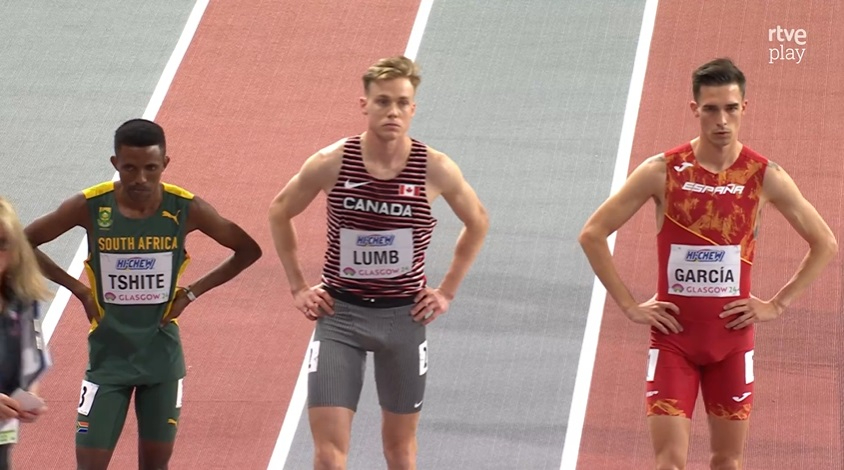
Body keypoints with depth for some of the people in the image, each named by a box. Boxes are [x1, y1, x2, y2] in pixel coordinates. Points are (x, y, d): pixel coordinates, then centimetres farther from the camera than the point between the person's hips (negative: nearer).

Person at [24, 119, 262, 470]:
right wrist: (79, 290, -7)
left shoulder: (186, 210, -10)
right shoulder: (90, 207, -13)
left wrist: (192, 292, -4)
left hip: (162, 357, 1)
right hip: (108, 356, -1)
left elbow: (248, 250, 2)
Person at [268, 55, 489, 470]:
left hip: (404, 316, 1)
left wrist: (447, 291, 6)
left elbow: (477, 223, 10)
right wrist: (298, 287, 5)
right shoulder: (331, 163, -10)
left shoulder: (435, 169, -9)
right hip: (339, 313, -1)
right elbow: (280, 213, 8)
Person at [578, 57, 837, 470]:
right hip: (673, 333, -2)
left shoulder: (764, 176, -3)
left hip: (732, 334, 2)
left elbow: (824, 244, 7)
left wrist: (778, 304, 1)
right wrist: (629, 306, -6)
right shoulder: (663, 171, -7)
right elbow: (593, 234, -3)